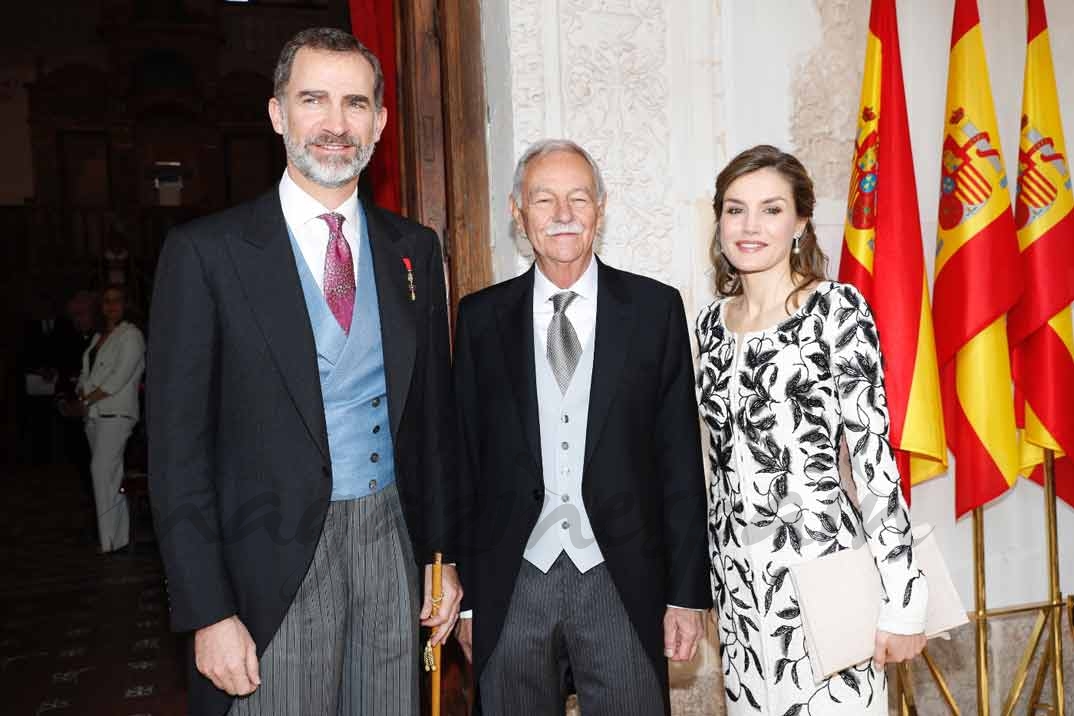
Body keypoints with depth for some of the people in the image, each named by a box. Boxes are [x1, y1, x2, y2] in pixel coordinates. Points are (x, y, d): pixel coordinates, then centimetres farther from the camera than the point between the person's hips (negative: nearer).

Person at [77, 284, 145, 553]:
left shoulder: (131, 335, -5)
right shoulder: (98, 337, 19)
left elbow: (119, 377, -13)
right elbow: (86, 373, 17)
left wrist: (88, 400, -11)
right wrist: (81, 395, -2)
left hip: (116, 413, -8)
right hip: (94, 415, 8)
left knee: (102, 470, -13)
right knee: (111, 475, 8)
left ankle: (109, 540, -9)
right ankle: (121, 536, 13)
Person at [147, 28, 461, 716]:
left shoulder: (414, 249, 6)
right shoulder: (206, 251, -6)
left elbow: (435, 412, 9)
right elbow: (178, 447, -7)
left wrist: (446, 553, 7)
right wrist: (208, 613, -10)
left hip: (391, 538, 4)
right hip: (275, 558, -3)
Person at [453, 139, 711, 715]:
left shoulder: (655, 308, 0)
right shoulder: (481, 318, 2)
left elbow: (679, 458, 0)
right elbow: (465, 461, 4)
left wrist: (687, 592, -1)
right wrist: (465, 594, 4)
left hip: (622, 581, -1)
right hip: (511, 583, 1)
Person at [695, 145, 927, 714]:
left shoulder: (836, 308, -9)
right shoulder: (713, 321, 6)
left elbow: (873, 450, -12)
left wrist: (900, 598, -14)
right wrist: (717, 571, 14)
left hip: (819, 555, -5)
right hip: (738, 567, 5)